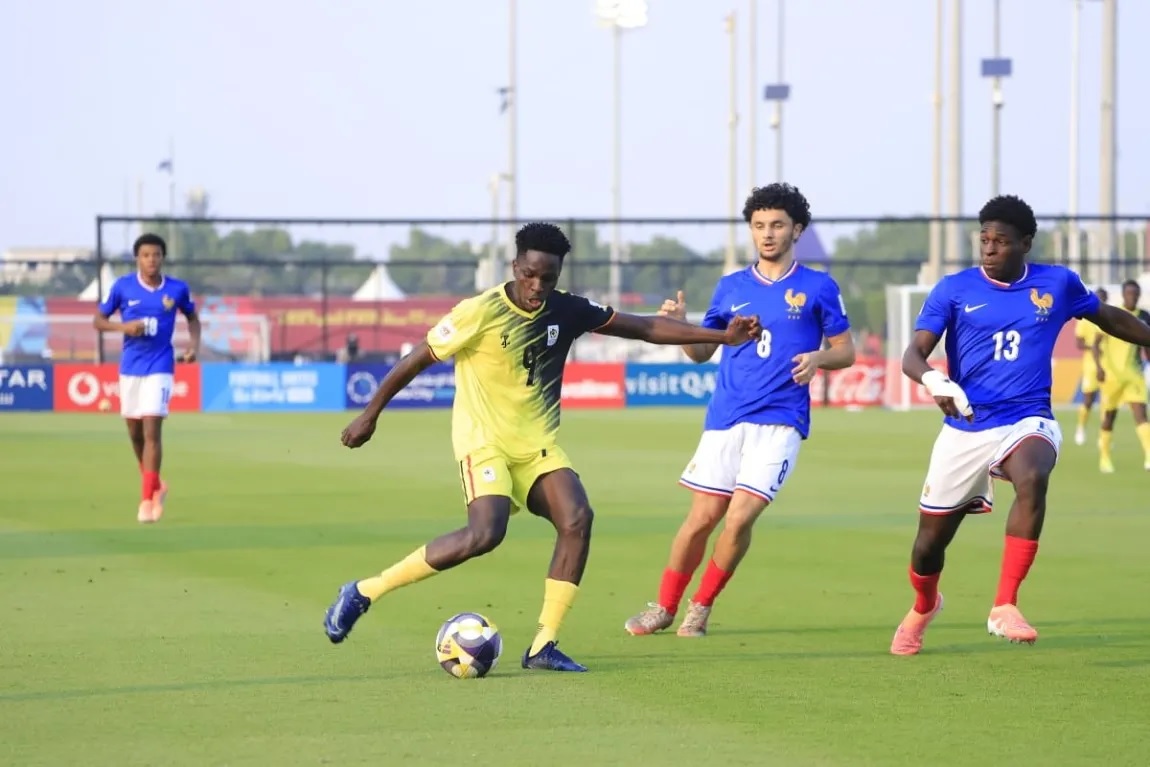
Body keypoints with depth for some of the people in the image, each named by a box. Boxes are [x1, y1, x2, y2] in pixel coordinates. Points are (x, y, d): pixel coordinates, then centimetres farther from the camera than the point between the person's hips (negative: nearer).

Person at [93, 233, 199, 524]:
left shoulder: (177, 289, -2)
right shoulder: (123, 287, -3)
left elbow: (192, 317, 16)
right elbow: (98, 321, 3)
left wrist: (194, 346, 0)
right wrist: (124, 327, -15)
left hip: (160, 367, -2)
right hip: (130, 367, 2)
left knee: (152, 430, -14)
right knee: (135, 432, 11)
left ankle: (147, 499, -11)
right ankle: (155, 485, 34)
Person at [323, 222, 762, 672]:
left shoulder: (566, 311, 2)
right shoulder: (480, 313, -14)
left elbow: (644, 327, 6)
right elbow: (418, 359, -5)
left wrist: (722, 336, 1)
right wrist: (370, 414, -2)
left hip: (538, 445, 6)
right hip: (484, 440, -6)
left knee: (578, 519, -19)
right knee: (485, 533, -27)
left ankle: (543, 645, -12)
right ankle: (363, 593, -15)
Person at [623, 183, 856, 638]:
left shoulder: (819, 288, 3)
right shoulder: (731, 288, 11)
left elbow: (846, 351, 7)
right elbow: (701, 351, 16)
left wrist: (818, 358, -15)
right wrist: (679, 325, -4)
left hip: (780, 421, -3)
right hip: (725, 419, 3)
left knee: (739, 518, -14)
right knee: (701, 519, 1)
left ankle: (701, 607, 6)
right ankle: (664, 607, 18)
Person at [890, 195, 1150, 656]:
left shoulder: (1058, 284, 3)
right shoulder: (954, 290, -2)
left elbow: (1108, 318, 22)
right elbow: (914, 354, -10)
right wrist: (934, 381, -32)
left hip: (1027, 423, -1)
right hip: (965, 428, 1)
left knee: (1032, 478, -37)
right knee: (930, 544, 8)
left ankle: (1004, 607, -32)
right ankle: (924, 607, 46)